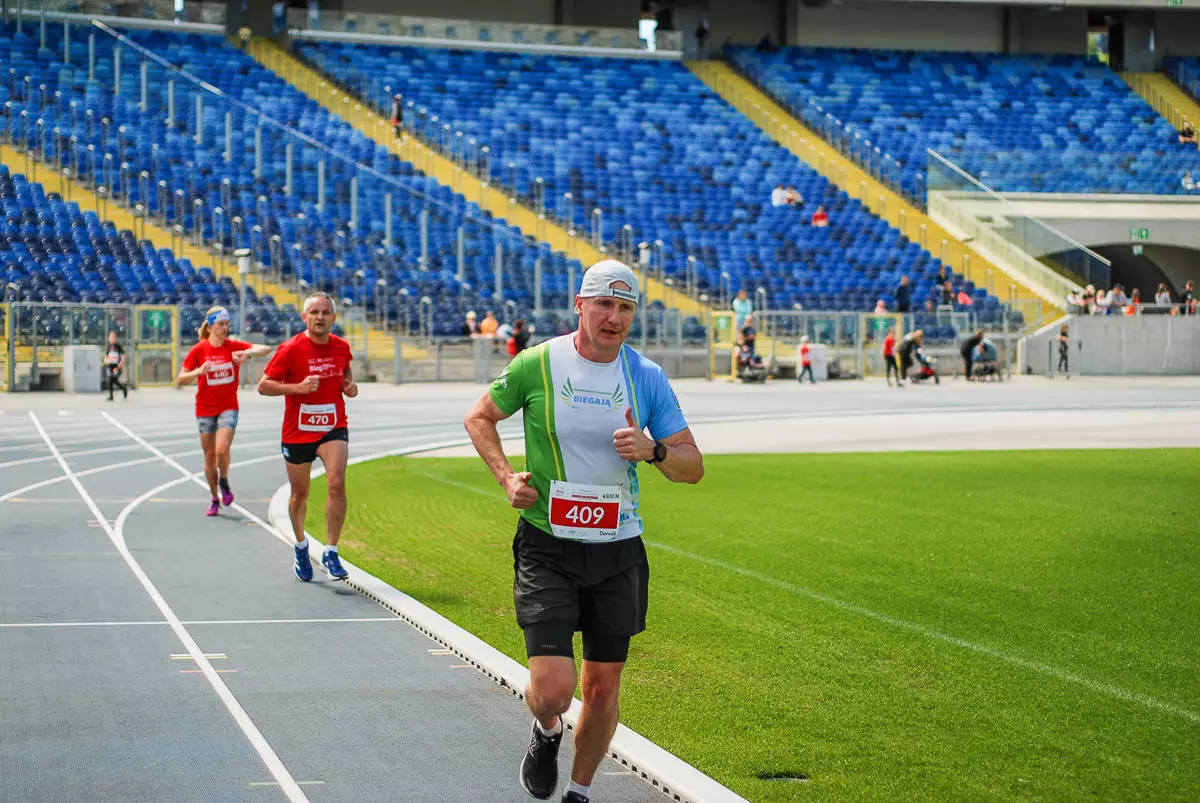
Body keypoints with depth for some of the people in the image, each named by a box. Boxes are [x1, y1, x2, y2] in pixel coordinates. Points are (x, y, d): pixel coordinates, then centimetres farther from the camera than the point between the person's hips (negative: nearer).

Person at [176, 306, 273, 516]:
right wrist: (199, 371, -23)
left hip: (228, 408, -1)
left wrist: (248, 353, -33)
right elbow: (180, 379, -4)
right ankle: (214, 499, 22)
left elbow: (266, 349, -14)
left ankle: (224, 482, 10)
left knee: (222, 449, -19)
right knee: (209, 456, 6)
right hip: (205, 410, 1)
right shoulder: (199, 350, -3)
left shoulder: (234, 347, -3)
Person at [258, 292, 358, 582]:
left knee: (337, 484, -21)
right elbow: (263, 386, -10)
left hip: (333, 428, 1)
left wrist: (350, 385, -1)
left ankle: (331, 552, -14)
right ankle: (301, 545, 39)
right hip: (297, 431, -1)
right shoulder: (290, 349, -12)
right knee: (299, 494, 12)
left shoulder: (341, 347, 0)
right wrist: (298, 387, -23)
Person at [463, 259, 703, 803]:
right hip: (546, 549, -3)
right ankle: (546, 732, 24)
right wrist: (506, 477, -4)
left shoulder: (647, 377, 1)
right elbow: (479, 418, 11)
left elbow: (692, 467, 4)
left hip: (618, 553, 3)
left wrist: (652, 450, -17)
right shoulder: (536, 364, -6)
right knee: (553, 689, -13)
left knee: (602, 687, 10)